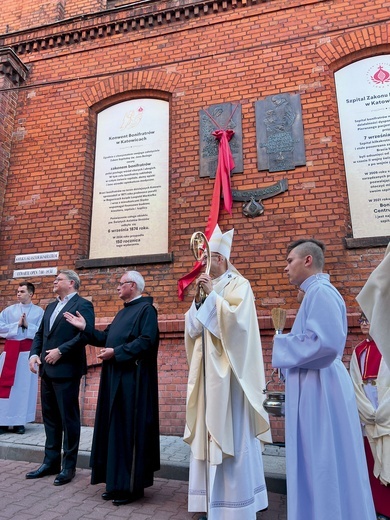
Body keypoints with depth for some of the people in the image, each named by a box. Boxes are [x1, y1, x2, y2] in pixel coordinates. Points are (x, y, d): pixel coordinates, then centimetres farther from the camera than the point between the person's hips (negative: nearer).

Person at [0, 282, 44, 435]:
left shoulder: (39, 312, 2)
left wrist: (27, 325, -13)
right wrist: (17, 324, -9)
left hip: (28, 351, -1)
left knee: (24, 385, 4)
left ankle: (20, 421, 13)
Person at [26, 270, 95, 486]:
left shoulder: (83, 305, -8)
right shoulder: (51, 306, 18)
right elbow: (40, 334, 17)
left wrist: (61, 351, -19)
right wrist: (34, 354, 1)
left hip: (66, 370, -8)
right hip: (47, 370, 8)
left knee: (68, 418, 3)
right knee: (50, 418, 16)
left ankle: (69, 466, 16)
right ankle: (51, 462, 29)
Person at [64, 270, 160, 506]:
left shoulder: (146, 309, -11)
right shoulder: (124, 311, 18)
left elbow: (146, 341, -22)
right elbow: (107, 338, 19)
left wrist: (116, 352, -19)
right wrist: (85, 328, 11)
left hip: (132, 379, -9)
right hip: (115, 377, 10)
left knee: (129, 429, -2)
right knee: (115, 428, 13)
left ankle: (132, 486, 12)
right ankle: (117, 482, 25)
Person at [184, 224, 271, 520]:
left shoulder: (238, 284, -3)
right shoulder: (206, 288, 14)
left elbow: (235, 319, -19)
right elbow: (193, 328, 10)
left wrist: (212, 295, -15)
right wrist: (198, 299, -4)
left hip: (228, 366, -6)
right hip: (207, 366, 7)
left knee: (230, 429, -2)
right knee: (208, 428, 10)